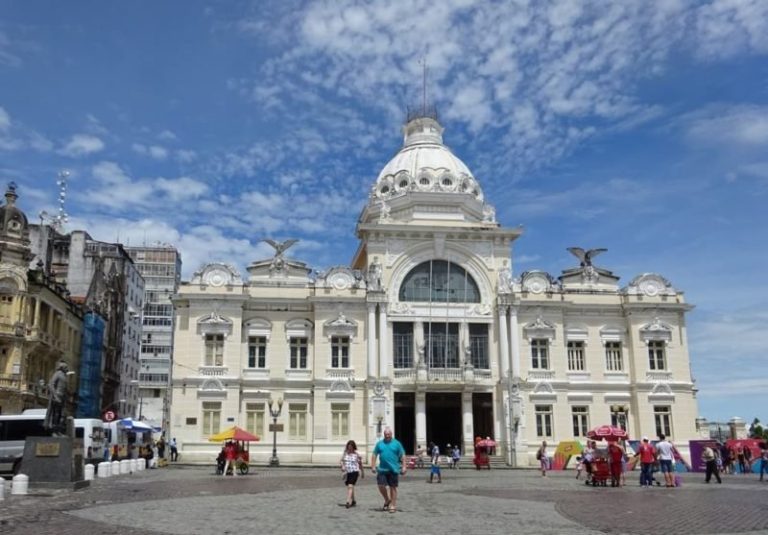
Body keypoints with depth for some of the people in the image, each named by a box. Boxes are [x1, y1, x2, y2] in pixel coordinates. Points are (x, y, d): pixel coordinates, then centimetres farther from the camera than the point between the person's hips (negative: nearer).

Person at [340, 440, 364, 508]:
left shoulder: (357, 454, -5)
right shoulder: (345, 453, 4)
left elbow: (360, 464, 7)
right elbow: (341, 461, 8)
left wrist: (362, 472, 17)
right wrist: (342, 466, -13)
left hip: (354, 472, -5)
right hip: (347, 472, 5)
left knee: (350, 486, -19)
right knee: (349, 487, 16)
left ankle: (348, 502, -24)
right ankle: (353, 501, 34)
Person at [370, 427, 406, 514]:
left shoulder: (397, 443, 1)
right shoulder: (379, 443, 7)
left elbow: (402, 456, 1)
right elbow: (374, 455, 9)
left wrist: (403, 467, -5)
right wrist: (373, 466, 2)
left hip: (393, 470, -2)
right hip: (382, 469, 2)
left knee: (393, 487, 4)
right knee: (381, 485, -5)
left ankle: (393, 505, 14)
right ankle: (387, 500, 21)